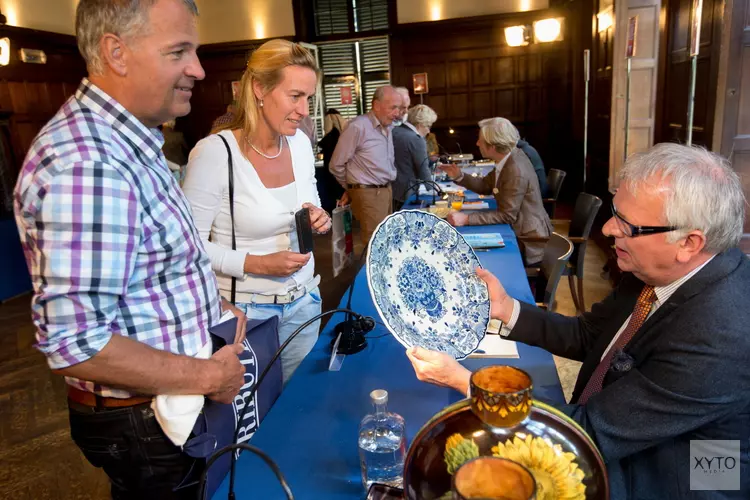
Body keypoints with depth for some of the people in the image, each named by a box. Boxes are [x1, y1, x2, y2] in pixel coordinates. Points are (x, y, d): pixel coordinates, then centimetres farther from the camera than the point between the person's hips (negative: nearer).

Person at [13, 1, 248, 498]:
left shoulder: (124, 140, 5)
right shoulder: (86, 166, -28)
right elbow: (74, 343, -31)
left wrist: (215, 305, 5)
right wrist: (209, 376, -22)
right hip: (142, 423, -9)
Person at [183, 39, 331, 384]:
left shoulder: (300, 142, 0)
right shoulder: (215, 152, -18)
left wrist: (318, 220, -7)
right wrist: (259, 264, -23)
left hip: (303, 301, 6)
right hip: (245, 309, -5)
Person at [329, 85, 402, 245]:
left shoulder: (387, 127, 11)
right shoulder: (358, 127, -15)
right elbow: (336, 165, -9)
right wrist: (351, 188, 6)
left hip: (387, 190, 8)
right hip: (368, 194, -8)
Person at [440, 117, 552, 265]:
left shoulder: (516, 172, -29)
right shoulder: (509, 156, -2)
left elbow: (507, 216, -25)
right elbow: (486, 186, 9)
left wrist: (467, 219, -31)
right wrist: (459, 176, -5)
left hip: (528, 241, -8)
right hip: (517, 229, 8)